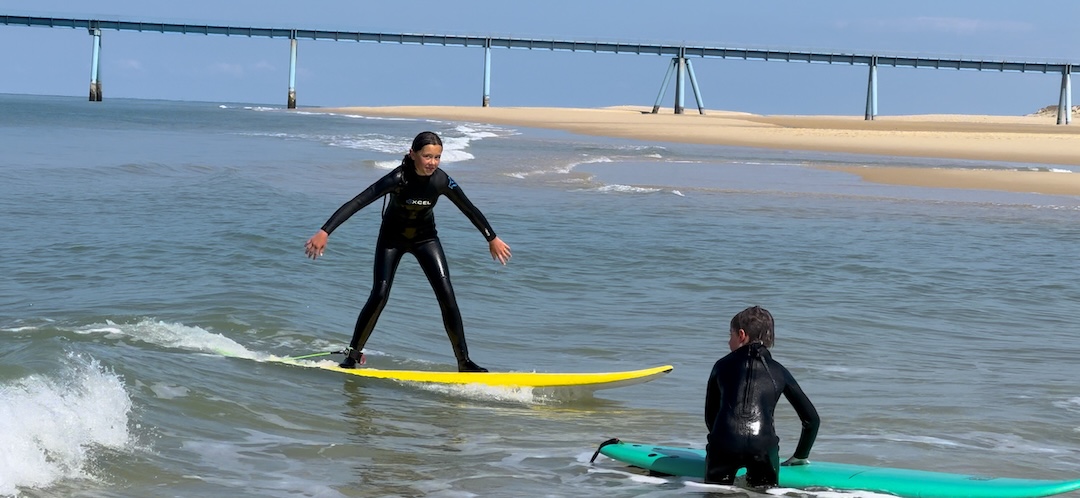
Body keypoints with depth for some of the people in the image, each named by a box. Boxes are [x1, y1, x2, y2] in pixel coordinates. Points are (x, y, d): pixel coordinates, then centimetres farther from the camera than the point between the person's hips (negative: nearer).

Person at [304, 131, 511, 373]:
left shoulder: (442, 181, -21)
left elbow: (470, 210, -4)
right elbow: (357, 203, -37)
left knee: (446, 295, -9)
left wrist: (493, 239, 7)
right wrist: (324, 232, -46)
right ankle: (353, 354, 3)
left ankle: (464, 361, -2)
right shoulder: (399, 178, -31)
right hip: (393, 237, -2)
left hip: (425, 237, 2)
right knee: (379, 295, -14)